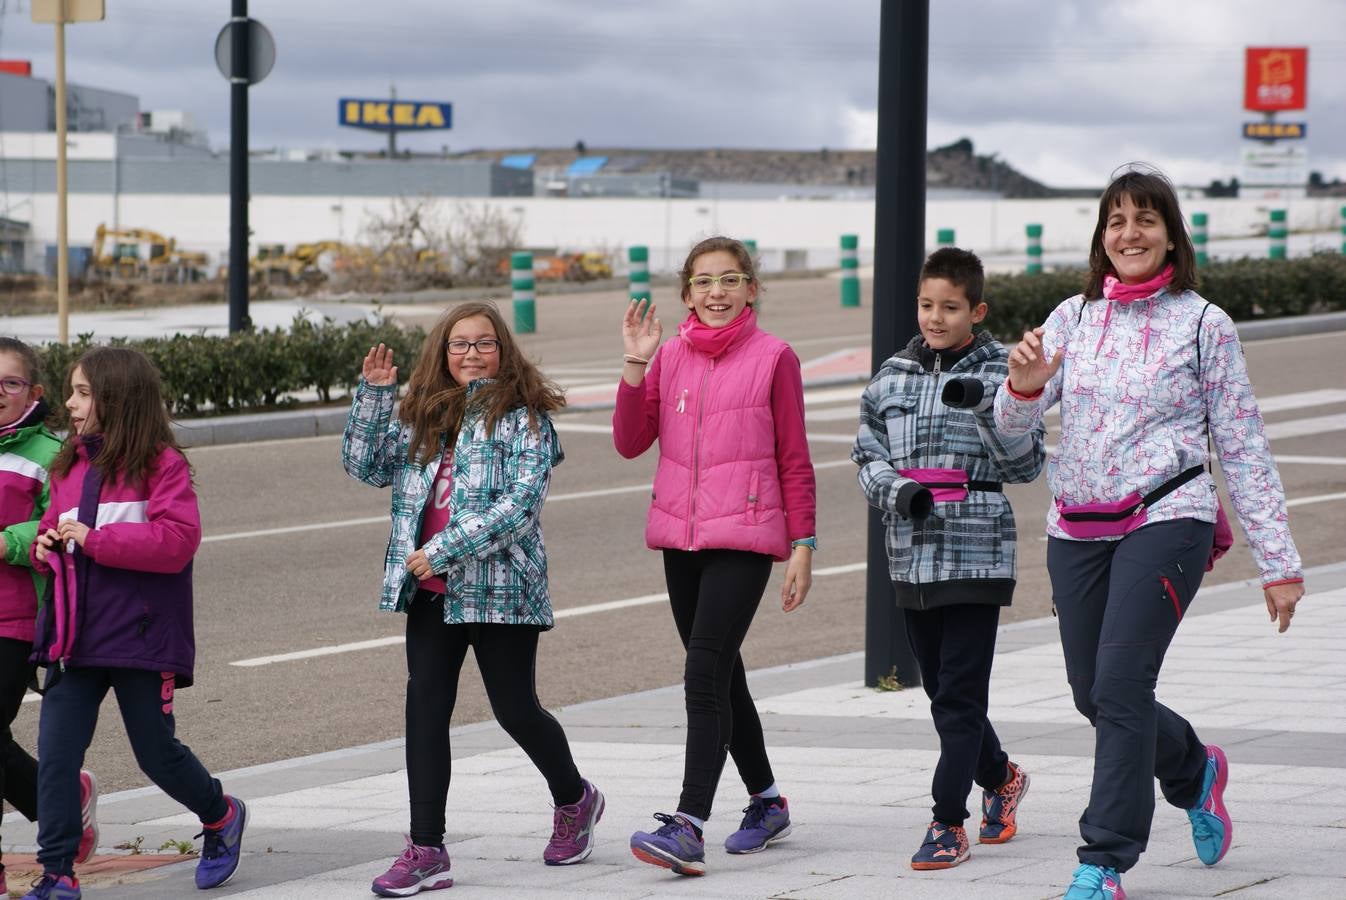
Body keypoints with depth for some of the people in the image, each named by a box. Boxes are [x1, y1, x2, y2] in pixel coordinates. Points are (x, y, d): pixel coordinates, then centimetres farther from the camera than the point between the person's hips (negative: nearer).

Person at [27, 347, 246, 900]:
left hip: (140, 638, -6)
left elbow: (178, 539, -20)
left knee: (157, 753, 8)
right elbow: (54, 524, 24)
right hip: (75, 638, 6)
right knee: (55, 754, -4)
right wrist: (46, 545, -1)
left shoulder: (161, 464, -9)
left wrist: (93, 539, -22)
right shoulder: (71, 465, 11)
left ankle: (221, 817, 36)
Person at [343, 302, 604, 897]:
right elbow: (366, 465, 10)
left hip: (500, 590, -5)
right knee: (425, 712, 0)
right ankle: (426, 852, 2)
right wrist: (374, 393, -2)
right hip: (430, 593, 5)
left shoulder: (523, 419, -7)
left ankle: (574, 800, 33)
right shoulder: (423, 418, 12)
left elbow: (520, 502, -16)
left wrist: (445, 550, -21)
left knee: (515, 708, 5)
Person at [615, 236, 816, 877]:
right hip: (680, 535, 6)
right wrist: (635, 364, -7)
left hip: (743, 537, -6)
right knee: (721, 678, 14)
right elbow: (631, 442, 3)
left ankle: (688, 826, -20)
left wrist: (803, 543, -4)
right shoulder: (671, 355, 9)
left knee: (705, 677, -16)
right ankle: (766, 802, 30)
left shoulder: (774, 358, -3)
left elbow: (794, 460, -1)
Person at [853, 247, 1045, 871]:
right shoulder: (893, 376, 8)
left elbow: (1028, 464, -4)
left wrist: (987, 410, -20)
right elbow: (868, 457, 11)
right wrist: (898, 492, -10)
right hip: (912, 554, 5)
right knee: (940, 691, 14)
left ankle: (948, 821, -4)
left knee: (961, 694, -7)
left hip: (977, 555, -5)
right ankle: (1000, 777, 37)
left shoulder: (999, 372, -2)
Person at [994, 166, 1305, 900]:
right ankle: (1194, 771, 39)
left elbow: (1242, 448, 2)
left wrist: (1278, 562, 1)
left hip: (1165, 519, -4)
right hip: (1076, 528, 5)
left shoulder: (1203, 324, 0)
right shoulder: (1074, 317, 9)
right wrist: (1023, 386, -21)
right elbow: (1012, 423, 4)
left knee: (1121, 684, -14)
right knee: (1092, 693, 10)